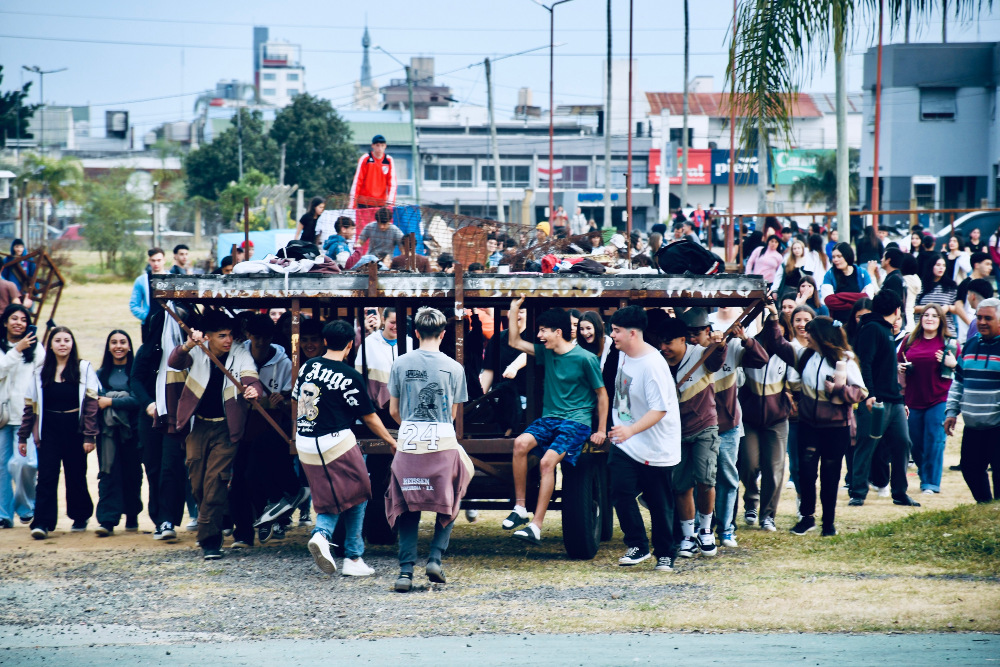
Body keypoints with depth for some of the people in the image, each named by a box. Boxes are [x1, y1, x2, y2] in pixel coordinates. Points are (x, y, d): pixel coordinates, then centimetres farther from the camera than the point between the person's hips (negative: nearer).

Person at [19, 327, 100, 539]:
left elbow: (91, 403, -4)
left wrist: (90, 435, -10)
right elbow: (30, 405, 10)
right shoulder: (41, 372, 8)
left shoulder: (84, 368, 0)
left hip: (74, 431, -1)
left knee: (76, 477, 8)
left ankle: (80, 517, 26)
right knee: (46, 477, -7)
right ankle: (42, 523, -12)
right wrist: (23, 436, 8)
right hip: (49, 432, 1)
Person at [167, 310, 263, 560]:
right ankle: (208, 526, 32)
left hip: (225, 428, -2)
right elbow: (175, 362, -24)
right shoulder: (197, 352, -5)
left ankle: (209, 539, -11)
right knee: (197, 483, 8)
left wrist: (253, 390, -46)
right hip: (198, 425, 2)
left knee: (216, 481, -13)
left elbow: (251, 379, -21)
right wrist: (187, 346, -45)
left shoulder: (241, 355, -6)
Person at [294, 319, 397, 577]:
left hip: (304, 446, 6)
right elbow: (369, 417, -4)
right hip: (336, 443, -6)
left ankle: (321, 534, -13)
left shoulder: (308, 367, 5)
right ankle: (353, 558, 10)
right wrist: (391, 442, 10)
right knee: (356, 496, 10)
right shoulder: (349, 377, -11)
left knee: (328, 499, 16)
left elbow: (297, 399, 16)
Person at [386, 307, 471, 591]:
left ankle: (406, 570, 1)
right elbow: (453, 413, 7)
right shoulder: (454, 368, -2)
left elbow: (393, 411, 9)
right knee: (448, 506, 18)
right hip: (442, 444, -1)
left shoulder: (400, 364, 1)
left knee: (407, 509, 10)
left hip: (408, 442, 1)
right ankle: (435, 558, 3)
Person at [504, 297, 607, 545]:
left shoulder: (585, 359, -8)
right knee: (521, 443, -23)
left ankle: (536, 526, -25)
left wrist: (601, 431, -2)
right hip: (549, 418, 6)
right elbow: (515, 342, 21)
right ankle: (520, 508, -17)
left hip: (576, 421, -6)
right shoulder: (546, 352, 10)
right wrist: (514, 311, 12)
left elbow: (601, 394, 0)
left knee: (547, 462, -26)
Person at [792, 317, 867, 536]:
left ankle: (829, 521, 16)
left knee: (830, 474, 5)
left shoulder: (845, 361, -8)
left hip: (836, 426, -3)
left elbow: (860, 392, -8)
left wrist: (837, 389, -19)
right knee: (806, 470, -3)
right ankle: (807, 516, 12)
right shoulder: (805, 356, 4)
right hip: (808, 424, 3)